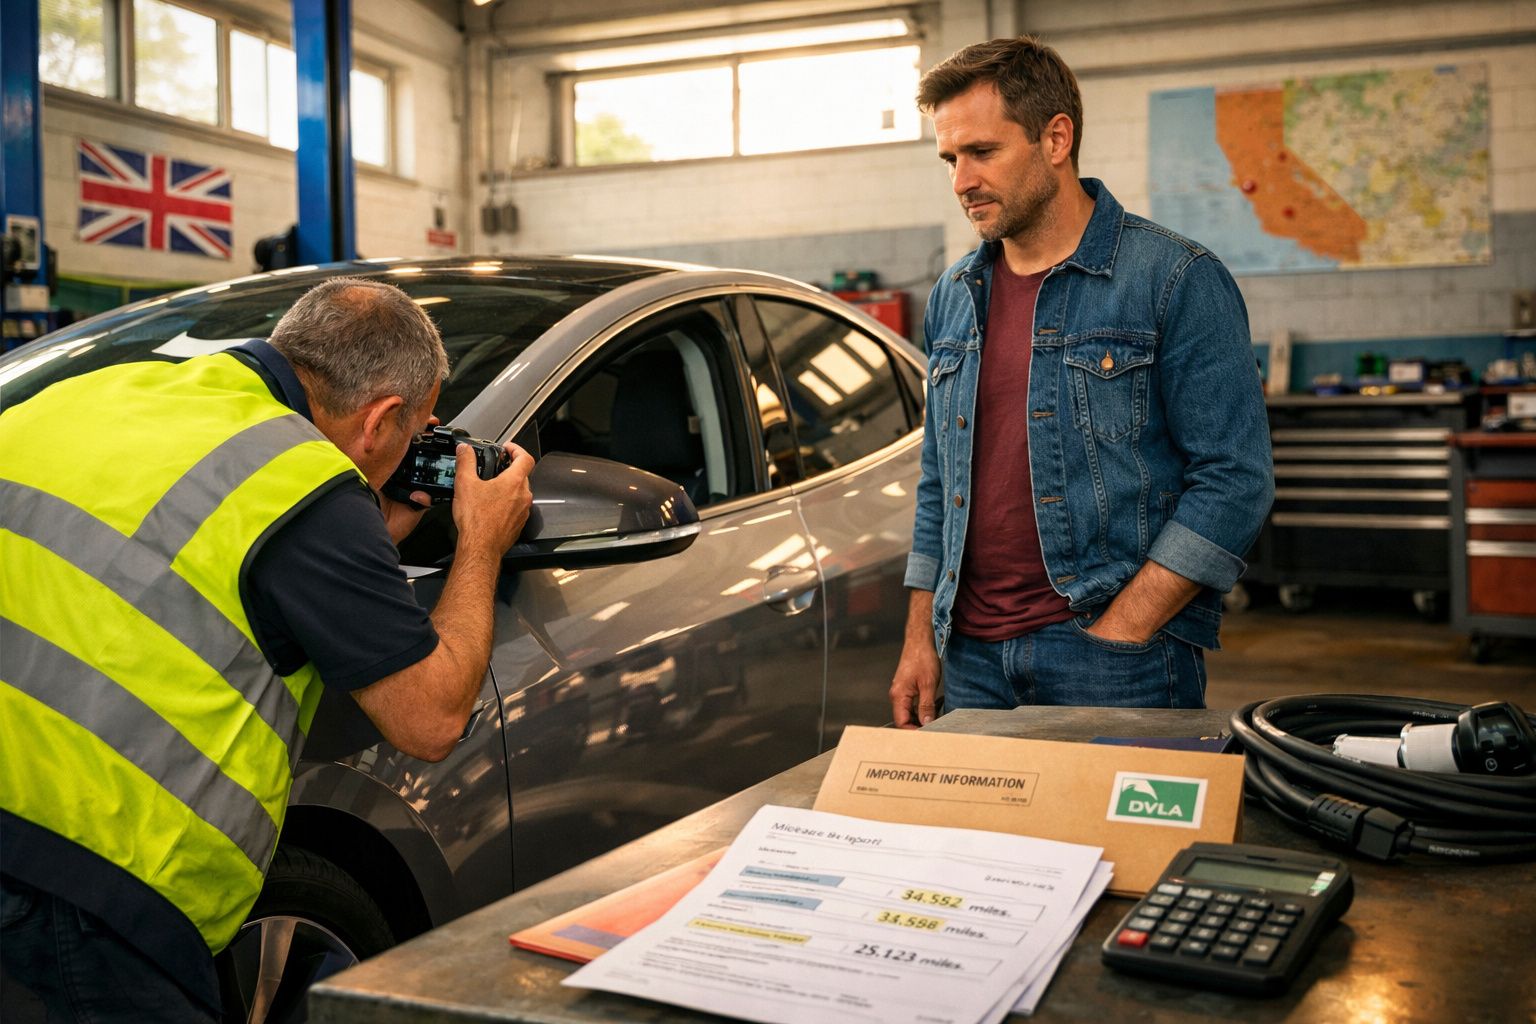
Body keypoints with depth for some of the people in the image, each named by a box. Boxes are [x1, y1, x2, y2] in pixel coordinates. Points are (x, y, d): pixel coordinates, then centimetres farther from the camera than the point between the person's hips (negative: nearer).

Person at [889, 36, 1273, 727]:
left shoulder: (1176, 281, -7)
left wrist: (1117, 636, -16)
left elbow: (1236, 481, -11)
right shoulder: (953, 297, 11)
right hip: (972, 659, 5)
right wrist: (921, 638, 10)